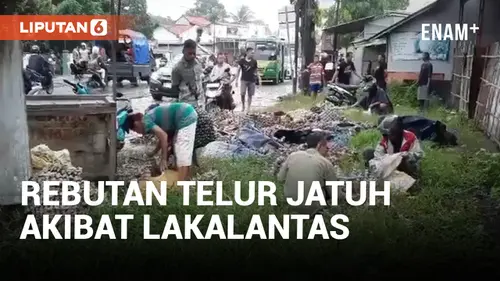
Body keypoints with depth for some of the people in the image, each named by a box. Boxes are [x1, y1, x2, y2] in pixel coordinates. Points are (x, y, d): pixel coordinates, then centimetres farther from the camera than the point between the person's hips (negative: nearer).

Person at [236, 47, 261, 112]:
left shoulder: (254, 62, 3)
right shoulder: (242, 61, -1)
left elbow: (256, 71, 12)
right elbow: (238, 70, 2)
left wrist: (259, 79, 6)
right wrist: (236, 80, -2)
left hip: (252, 80, 2)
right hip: (244, 80, -2)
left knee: (250, 94, 4)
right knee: (242, 93, -11)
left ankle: (248, 107, 16)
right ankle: (243, 105, 13)